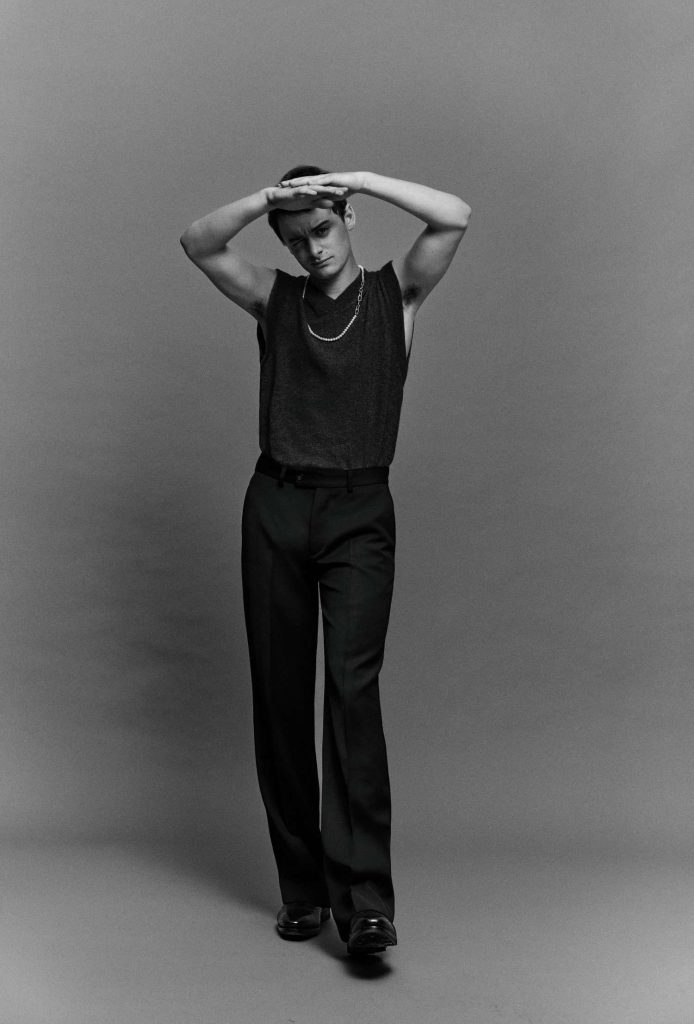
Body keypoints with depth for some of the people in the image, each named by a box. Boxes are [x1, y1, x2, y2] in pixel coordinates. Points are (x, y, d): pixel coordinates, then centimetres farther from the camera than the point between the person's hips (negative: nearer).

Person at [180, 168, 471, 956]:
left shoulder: (396, 291, 8)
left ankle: (363, 898, -18)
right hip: (276, 508, 3)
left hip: (360, 514, -3)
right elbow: (197, 244, -2)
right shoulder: (274, 299, 12)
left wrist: (360, 179, -12)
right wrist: (265, 198, -16)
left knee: (352, 684, -17)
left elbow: (454, 218, -8)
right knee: (279, 697, 4)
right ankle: (301, 888, 15)